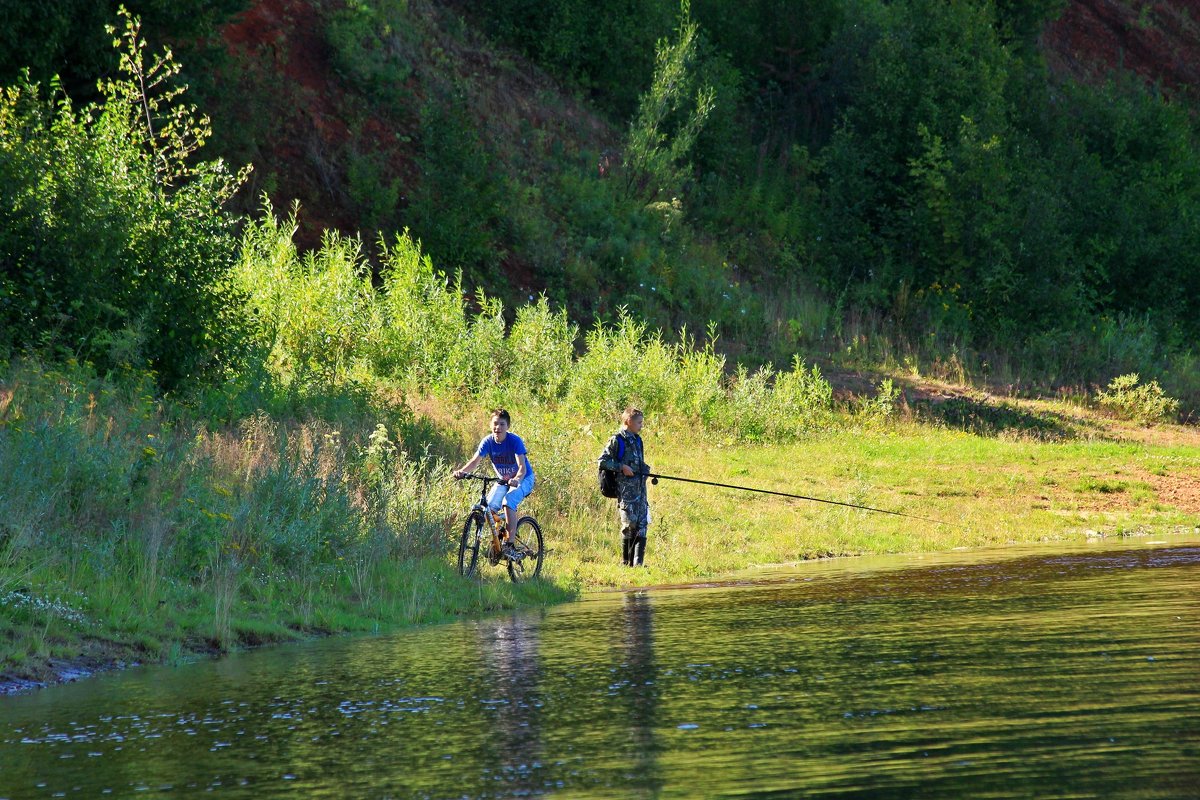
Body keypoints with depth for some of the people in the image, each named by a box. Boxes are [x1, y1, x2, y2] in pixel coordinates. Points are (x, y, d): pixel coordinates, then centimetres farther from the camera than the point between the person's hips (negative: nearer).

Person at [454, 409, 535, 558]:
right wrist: (462, 471, -43)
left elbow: (522, 466, -33)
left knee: (508, 503, -30)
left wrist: (517, 479, -55)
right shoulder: (488, 442, -14)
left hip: (523, 479, -5)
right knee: (489, 507, -15)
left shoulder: (515, 441, -25)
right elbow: (475, 461, -22)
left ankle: (509, 544, -28)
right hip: (503, 479, 5)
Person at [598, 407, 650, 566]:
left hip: (640, 487, 7)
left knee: (642, 524, -1)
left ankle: (638, 562, -2)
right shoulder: (617, 440, -5)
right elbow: (603, 460, -9)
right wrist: (621, 467, -16)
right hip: (625, 486, -7)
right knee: (629, 523, -7)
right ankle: (626, 562, 3)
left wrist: (645, 469, 10)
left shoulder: (637, 440, 17)